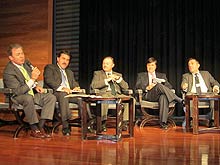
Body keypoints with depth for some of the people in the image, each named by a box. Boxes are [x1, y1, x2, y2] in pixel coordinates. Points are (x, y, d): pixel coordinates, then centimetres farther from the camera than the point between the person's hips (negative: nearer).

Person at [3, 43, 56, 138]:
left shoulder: (26, 63, 3)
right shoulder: (8, 72, -21)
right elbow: (18, 91, -26)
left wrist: (36, 86, -1)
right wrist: (32, 79, -31)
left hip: (31, 93, 8)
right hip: (17, 97, -7)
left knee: (51, 97, -13)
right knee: (28, 98, -40)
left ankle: (40, 127, -17)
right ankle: (34, 129, -26)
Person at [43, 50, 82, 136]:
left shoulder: (70, 72, 35)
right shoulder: (50, 68, 13)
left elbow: (74, 83, 24)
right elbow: (49, 80, -5)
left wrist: (76, 88, -3)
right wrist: (61, 88, -21)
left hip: (70, 94, 5)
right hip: (55, 93, -5)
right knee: (63, 95, -40)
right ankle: (65, 126, -46)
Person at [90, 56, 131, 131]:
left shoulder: (118, 75, 26)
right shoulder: (97, 73, 17)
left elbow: (126, 87, 15)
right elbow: (93, 85, -1)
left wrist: (118, 79, 0)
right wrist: (107, 80, -7)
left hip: (117, 94, 3)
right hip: (104, 93, -3)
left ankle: (125, 122, -21)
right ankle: (103, 123, -33)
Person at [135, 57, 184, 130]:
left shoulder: (162, 75, 28)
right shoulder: (141, 75, 24)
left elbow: (169, 86, 15)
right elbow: (137, 86, 8)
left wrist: (162, 83, -8)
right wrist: (146, 88, -12)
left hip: (160, 95, 1)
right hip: (147, 95, -1)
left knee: (164, 96, -39)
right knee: (159, 86, -33)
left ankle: (163, 122, -45)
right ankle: (180, 100, -35)